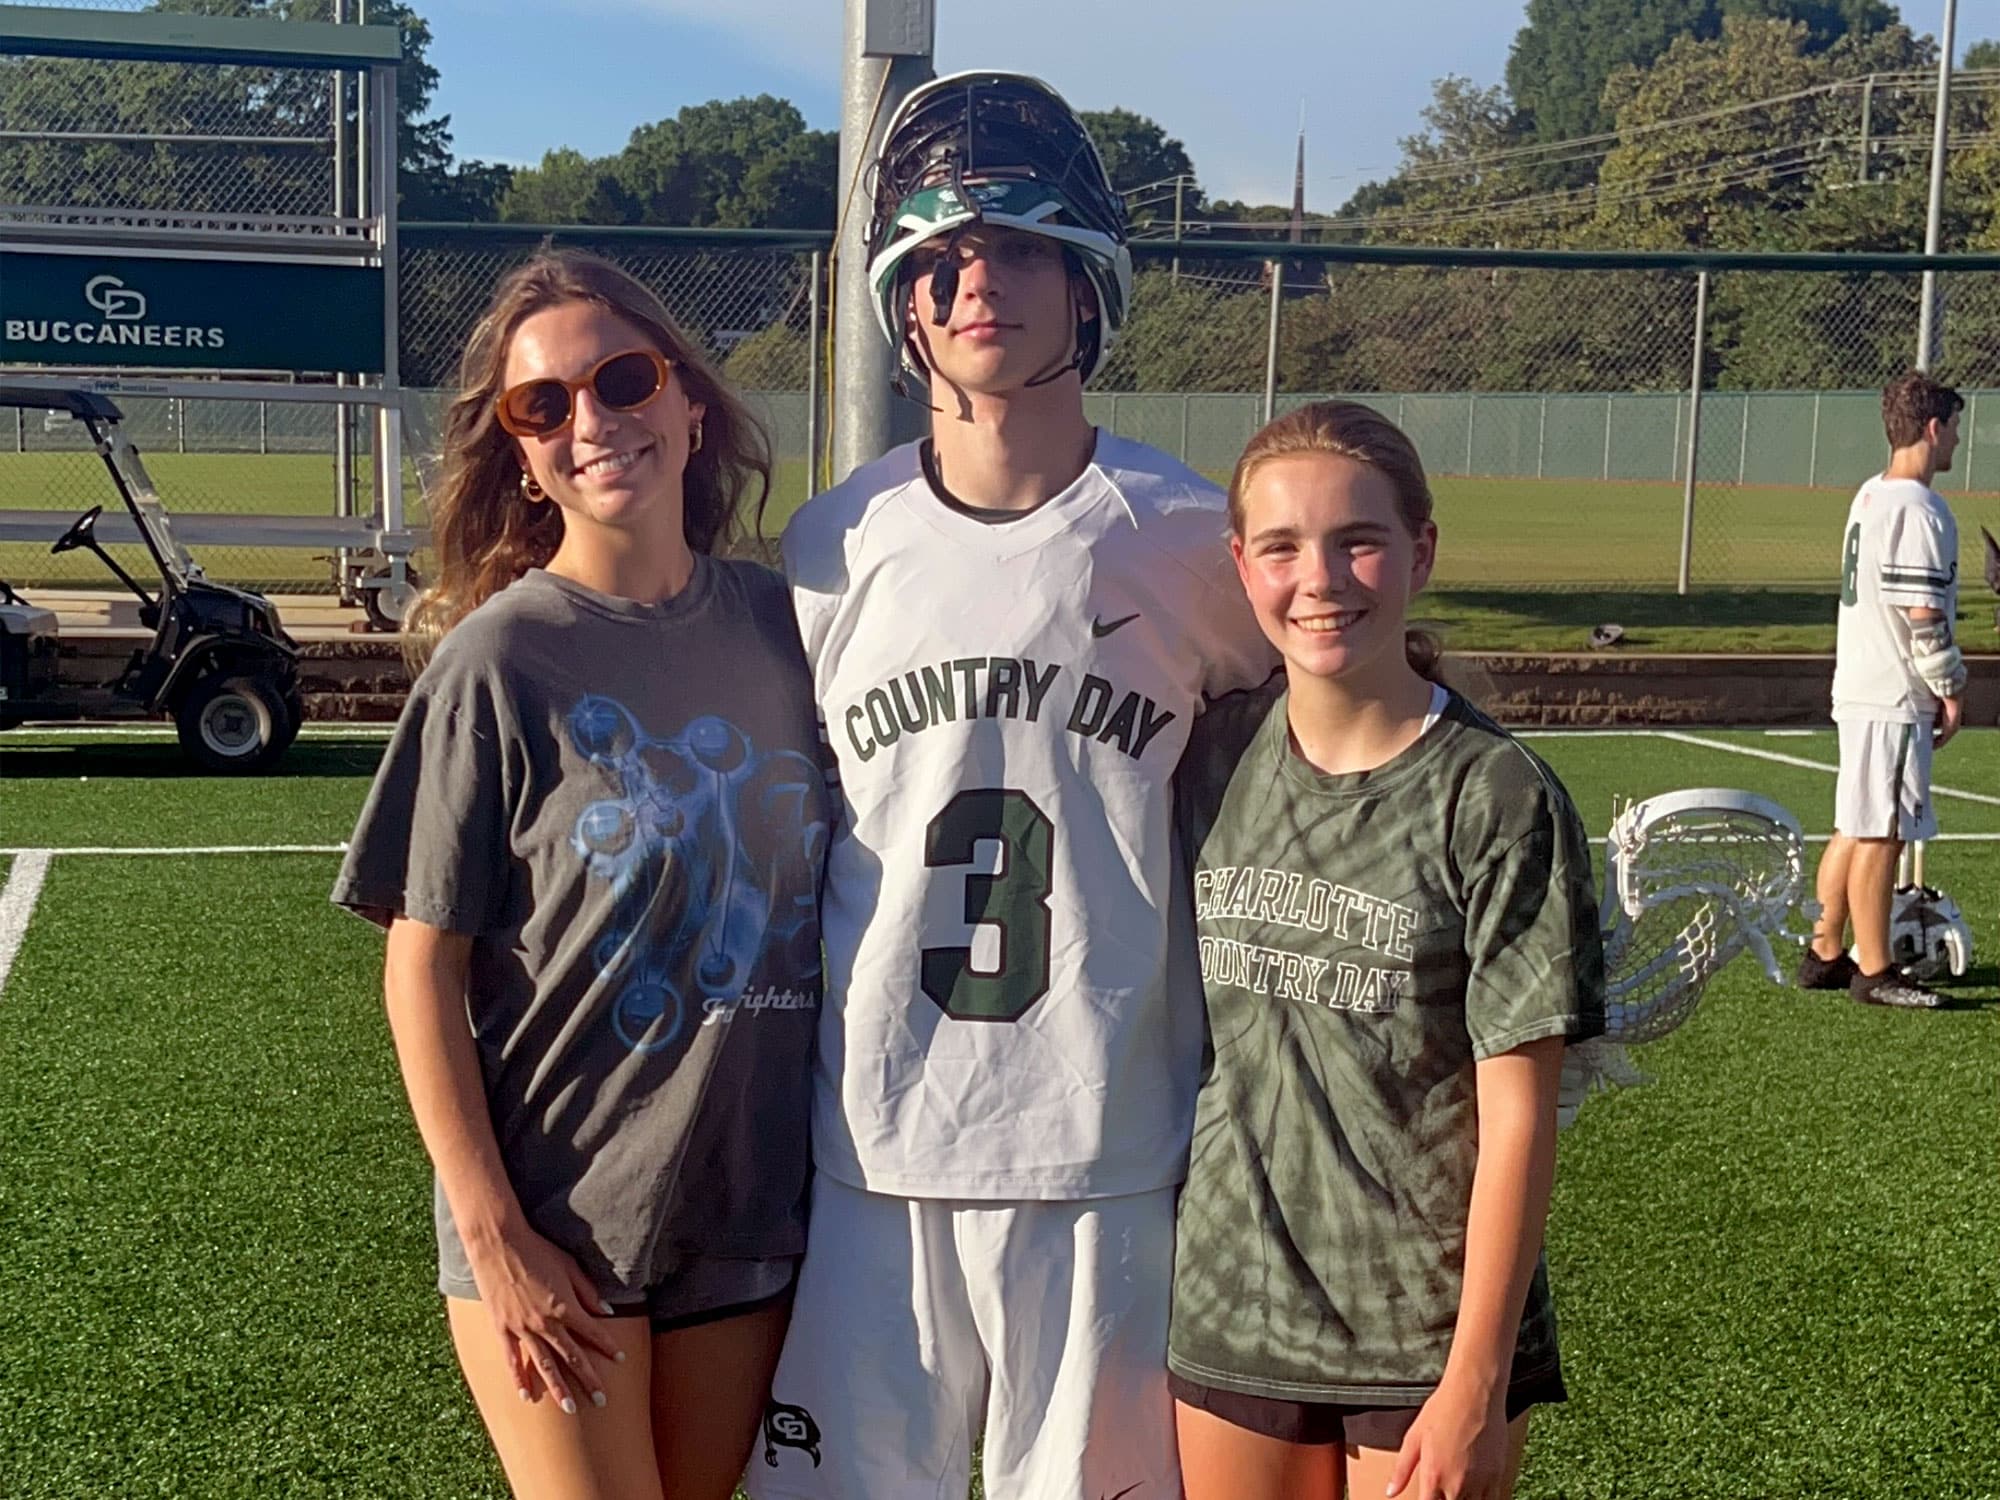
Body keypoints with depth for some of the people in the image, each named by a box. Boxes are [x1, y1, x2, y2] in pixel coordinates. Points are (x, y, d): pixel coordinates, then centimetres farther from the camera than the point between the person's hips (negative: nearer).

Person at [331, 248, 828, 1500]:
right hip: (558, 1227, -4)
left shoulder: (776, 621, 0)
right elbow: (422, 970, -9)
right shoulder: (500, 660, -11)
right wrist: (494, 1236, -12)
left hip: (751, 1205, 4)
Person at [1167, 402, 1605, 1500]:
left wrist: (1476, 1381, -12)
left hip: (1430, 1337, -3)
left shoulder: (1494, 798, -12)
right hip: (1228, 1319, 3)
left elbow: (1517, 1113, -11)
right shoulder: (1214, 760, -1)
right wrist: (1147, 1304, 8)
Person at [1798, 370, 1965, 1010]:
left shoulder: (1870, 496, 13)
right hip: (1896, 698, -10)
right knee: (1881, 833, -3)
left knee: (1855, 828, 15)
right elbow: (1924, 616, -20)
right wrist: (1952, 687, -8)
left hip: (1858, 687, 10)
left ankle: (1825, 954, 21)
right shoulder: (1919, 511, -17)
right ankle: (1874, 972, 4)